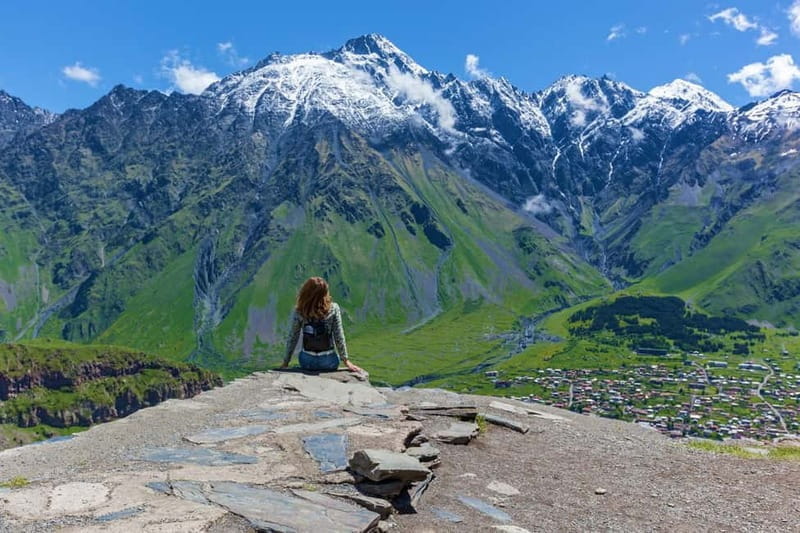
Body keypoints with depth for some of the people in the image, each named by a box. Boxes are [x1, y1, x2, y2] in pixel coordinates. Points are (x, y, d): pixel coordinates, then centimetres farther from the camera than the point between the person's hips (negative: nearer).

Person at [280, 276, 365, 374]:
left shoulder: (298, 312, -9)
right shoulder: (333, 308, -12)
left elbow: (292, 338, -2)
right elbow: (339, 336, -9)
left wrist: (285, 362, 7)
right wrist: (346, 360, -2)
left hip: (306, 362, 1)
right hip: (329, 362, -1)